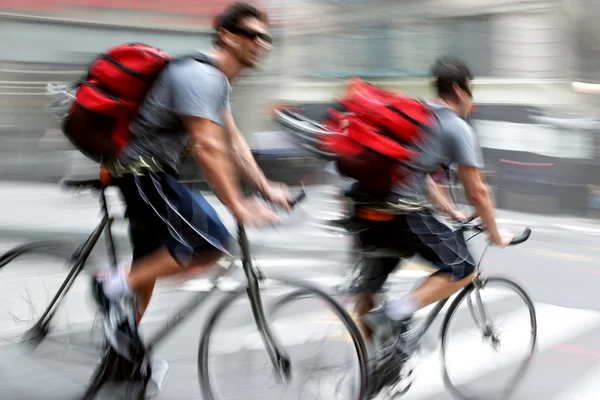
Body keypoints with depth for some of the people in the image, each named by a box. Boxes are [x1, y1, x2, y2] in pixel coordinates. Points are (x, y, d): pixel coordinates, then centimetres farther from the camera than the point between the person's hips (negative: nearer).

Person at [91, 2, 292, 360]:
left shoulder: (219, 79, 13)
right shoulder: (199, 75, -20)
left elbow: (234, 141, 13)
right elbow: (207, 147, -28)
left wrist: (266, 188, 5)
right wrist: (239, 207, -28)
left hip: (151, 173, 11)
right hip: (143, 171, -11)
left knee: (152, 262, 17)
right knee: (213, 243, -20)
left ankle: (125, 354, 29)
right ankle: (118, 286, -10)